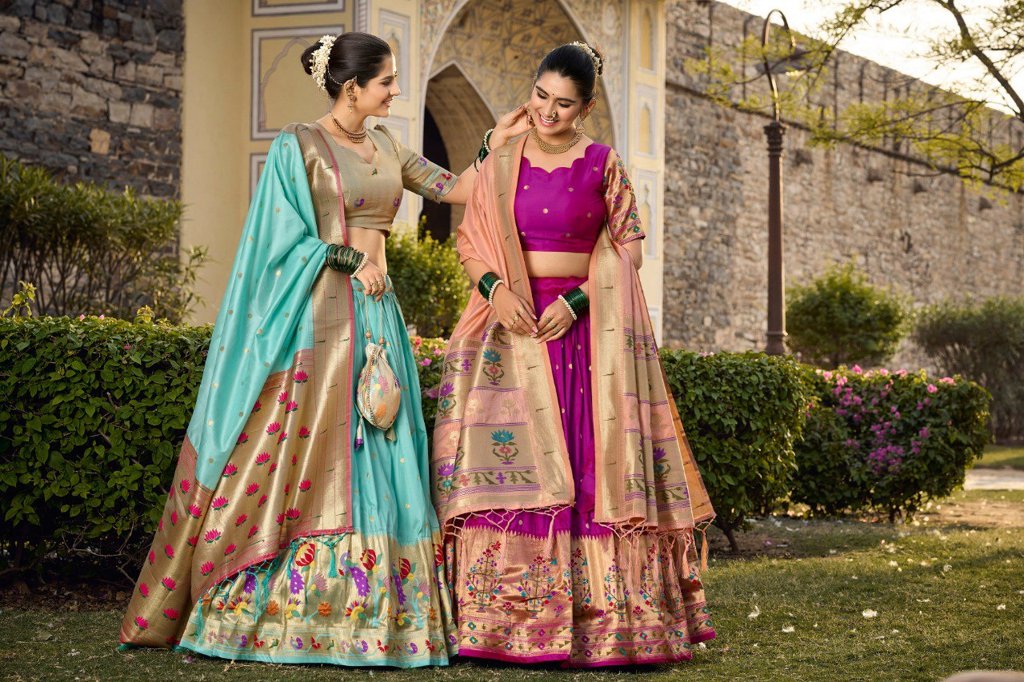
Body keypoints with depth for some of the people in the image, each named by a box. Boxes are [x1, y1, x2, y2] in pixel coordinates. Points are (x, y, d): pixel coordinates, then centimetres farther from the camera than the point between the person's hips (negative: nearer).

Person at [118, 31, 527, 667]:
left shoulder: (386, 147, 15)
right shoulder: (300, 145, -3)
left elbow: (455, 189, 19)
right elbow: (287, 237, -8)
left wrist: (497, 143, 10)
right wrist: (352, 261, -9)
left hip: (375, 316, 6)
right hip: (315, 315, -6)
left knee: (374, 459, 3)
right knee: (297, 453, -6)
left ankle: (373, 610, 5)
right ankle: (257, 604, 1)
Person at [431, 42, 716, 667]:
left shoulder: (604, 165, 4)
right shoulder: (501, 163, 9)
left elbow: (627, 248, 2)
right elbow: (470, 240, 10)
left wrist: (576, 300, -11)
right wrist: (495, 288, -9)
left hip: (586, 327, -1)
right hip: (512, 323, 2)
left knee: (588, 463, -6)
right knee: (510, 459, -6)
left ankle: (595, 614, -1)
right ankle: (504, 614, -3)